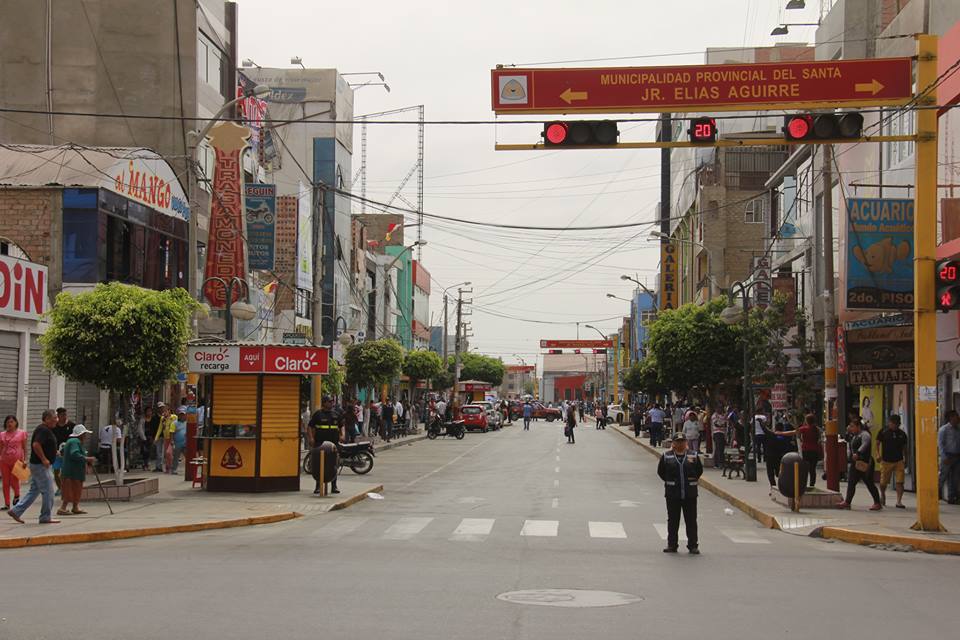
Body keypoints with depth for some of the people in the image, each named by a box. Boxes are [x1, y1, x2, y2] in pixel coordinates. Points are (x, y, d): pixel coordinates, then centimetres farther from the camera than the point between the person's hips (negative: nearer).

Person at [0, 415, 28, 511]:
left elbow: (24, 448, 3)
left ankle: (17, 495, 27)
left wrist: (25, 460, -4)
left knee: (14, 481, -6)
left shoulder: (21, 433, 1)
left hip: (17, 461, -3)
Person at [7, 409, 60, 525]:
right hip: (41, 466, -10)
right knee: (48, 491, -3)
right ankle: (46, 517, 4)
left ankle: (16, 511, 15)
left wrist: (54, 452, 16)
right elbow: (36, 445, -28)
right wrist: (44, 459, -23)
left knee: (34, 491, 14)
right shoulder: (43, 430, -17)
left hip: (38, 465, 10)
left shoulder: (44, 429, 15)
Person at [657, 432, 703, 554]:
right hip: (672, 494, 0)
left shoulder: (693, 456, 3)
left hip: (690, 494, 0)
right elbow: (661, 471, 9)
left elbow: (699, 470, 13)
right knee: (673, 520, 6)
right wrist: (670, 482, 8)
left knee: (691, 520, 3)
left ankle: (693, 545, 9)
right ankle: (672, 545, 14)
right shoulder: (666, 456, 1)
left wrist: (692, 481, 9)